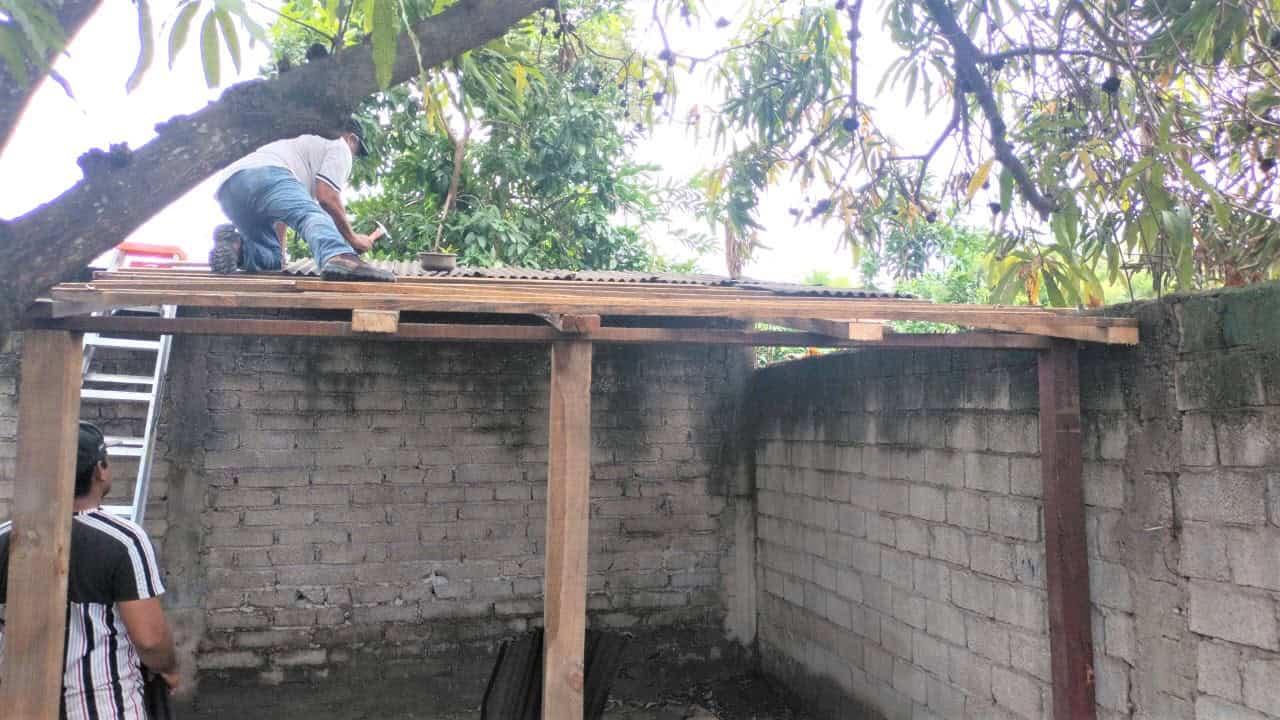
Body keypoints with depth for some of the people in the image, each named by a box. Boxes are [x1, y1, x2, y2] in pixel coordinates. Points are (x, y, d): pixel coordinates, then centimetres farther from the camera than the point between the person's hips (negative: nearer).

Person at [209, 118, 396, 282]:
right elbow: (326, 196, 0)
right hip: (264, 173, -8)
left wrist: (280, 252, 50)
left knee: (272, 258, 14)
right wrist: (352, 237, 10)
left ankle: (234, 245, -16)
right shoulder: (340, 147, 18)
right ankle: (338, 258, -59)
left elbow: (283, 208, 46)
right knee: (315, 216, -27)